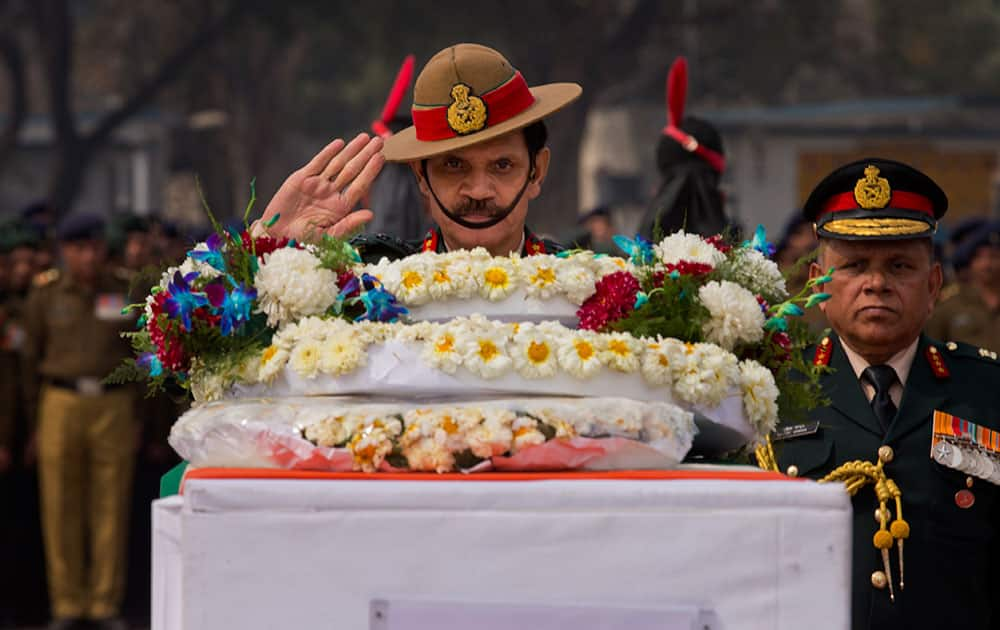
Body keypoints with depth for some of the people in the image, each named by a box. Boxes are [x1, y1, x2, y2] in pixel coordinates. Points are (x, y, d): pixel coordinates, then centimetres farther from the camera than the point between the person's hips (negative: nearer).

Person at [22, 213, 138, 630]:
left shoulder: (126, 295, 7)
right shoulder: (44, 300, 7)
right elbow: (32, 359, 12)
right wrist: (37, 417, 10)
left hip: (113, 405, 0)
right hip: (62, 404, 0)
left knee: (111, 509, 1)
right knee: (61, 510, 0)